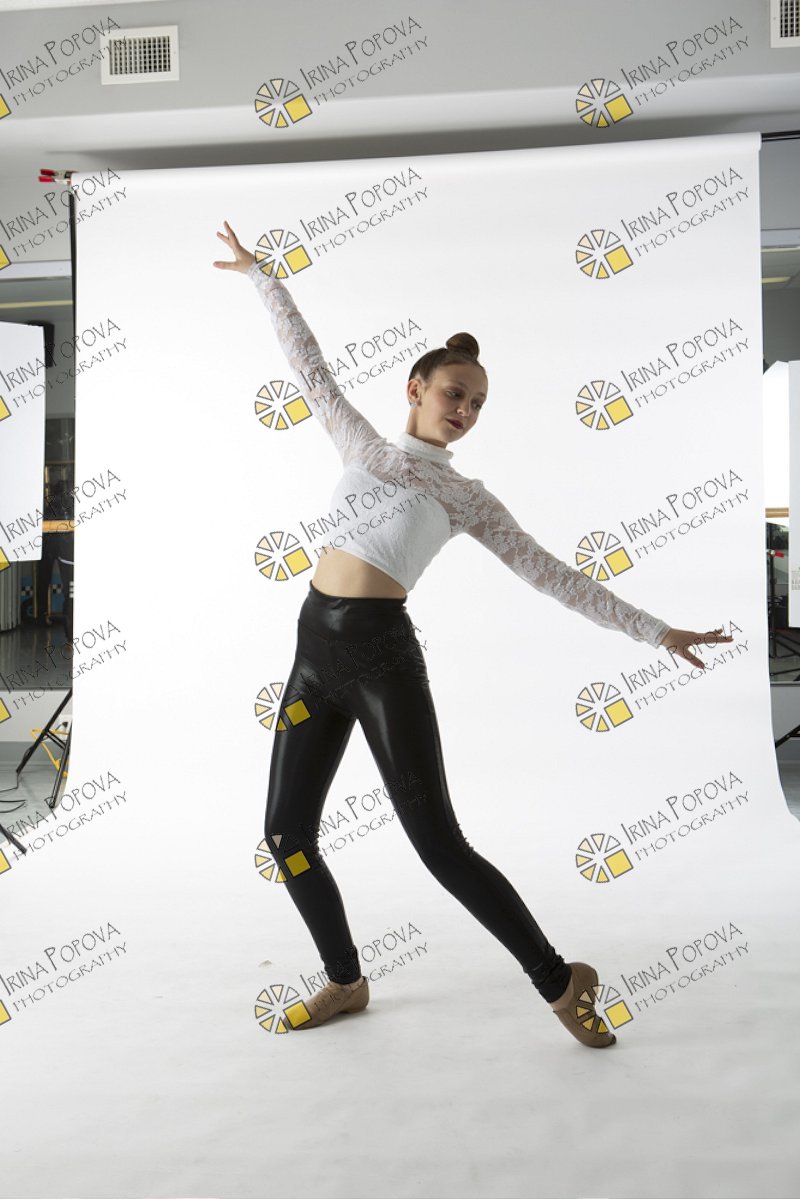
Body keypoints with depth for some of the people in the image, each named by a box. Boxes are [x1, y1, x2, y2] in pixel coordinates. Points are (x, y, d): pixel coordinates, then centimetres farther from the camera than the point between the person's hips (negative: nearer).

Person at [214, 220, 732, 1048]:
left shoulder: (467, 496, 6)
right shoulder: (363, 445, 15)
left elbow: (548, 573, 5)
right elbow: (310, 367, 22)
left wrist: (651, 629, 1)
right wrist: (261, 276, 27)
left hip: (380, 655, -4)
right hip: (315, 650, 5)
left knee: (438, 843, -7)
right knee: (286, 834, 6)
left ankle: (559, 982, 8)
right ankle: (346, 980, 25)